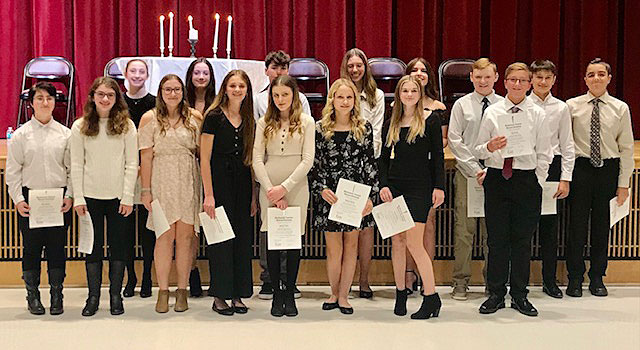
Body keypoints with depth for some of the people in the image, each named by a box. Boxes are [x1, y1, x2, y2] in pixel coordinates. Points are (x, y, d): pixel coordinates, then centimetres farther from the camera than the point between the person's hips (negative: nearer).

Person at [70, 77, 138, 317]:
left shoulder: (126, 126, 1)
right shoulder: (80, 127, 3)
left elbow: (132, 164, 0)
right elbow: (76, 165, 2)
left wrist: (127, 197, -6)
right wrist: (78, 198, -4)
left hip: (118, 196, 0)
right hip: (91, 196, 0)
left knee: (118, 246, 5)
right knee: (93, 246, 5)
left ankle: (115, 295, 16)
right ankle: (93, 296, 15)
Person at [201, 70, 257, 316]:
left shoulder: (249, 121, 10)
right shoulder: (214, 117, -6)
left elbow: (251, 159, 13)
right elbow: (205, 158, -8)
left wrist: (253, 196, 8)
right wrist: (209, 195, -14)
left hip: (242, 186, 5)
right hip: (219, 183, -5)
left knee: (242, 239, 6)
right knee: (221, 239, -2)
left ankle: (237, 295, 15)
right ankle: (220, 297, 8)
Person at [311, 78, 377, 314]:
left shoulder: (364, 128, 4)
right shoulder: (320, 128, 1)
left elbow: (370, 163, 4)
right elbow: (314, 163, 1)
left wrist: (370, 196, -2)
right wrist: (321, 189, -12)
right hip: (329, 195, -1)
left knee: (351, 245, 6)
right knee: (334, 248, 2)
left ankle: (343, 295, 18)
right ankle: (334, 293, 20)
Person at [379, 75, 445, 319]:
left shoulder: (430, 121, 2)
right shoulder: (390, 124, 11)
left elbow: (437, 157, 1)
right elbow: (384, 158, 11)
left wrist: (439, 187, -5)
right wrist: (383, 185, -1)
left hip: (419, 188, -4)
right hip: (394, 187, 4)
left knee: (414, 242, -11)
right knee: (397, 242, 7)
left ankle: (431, 296, -2)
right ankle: (400, 292, 18)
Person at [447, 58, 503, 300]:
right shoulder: (462, 105, 4)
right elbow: (454, 140, 0)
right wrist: (475, 169, -7)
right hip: (467, 172, -1)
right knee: (464, 228, -1)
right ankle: (461, 282, 7)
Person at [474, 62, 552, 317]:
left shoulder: (537, 115, 3)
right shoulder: (492, 112, 4)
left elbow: (544, 154, 6)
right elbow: (478, 151, 4)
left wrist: (537, 182, -2)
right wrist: (490, 147, -17)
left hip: (527, 179, 0)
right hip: (496, 179, 0)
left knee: (522, 239, 5)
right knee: (497, 239, 3)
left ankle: (519, 296, 16)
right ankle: (496, 294, 14)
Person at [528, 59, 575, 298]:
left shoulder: (561, 108, 5)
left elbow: (567, 145, 6)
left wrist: (565, 178, -1)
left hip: (552, 165, 1)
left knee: (549, 225, 6)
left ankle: (549, 280, 17)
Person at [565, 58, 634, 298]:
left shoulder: (620, 108, 2)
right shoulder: (572, 106, 0)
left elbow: (626, 148, 4)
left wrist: (623, 183, 1)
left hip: (608, 170, 1)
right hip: (580, 168, -1)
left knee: (602, 224, 9)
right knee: (577, 223, 2)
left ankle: (597, 278, 22)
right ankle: (575, 278, 16)